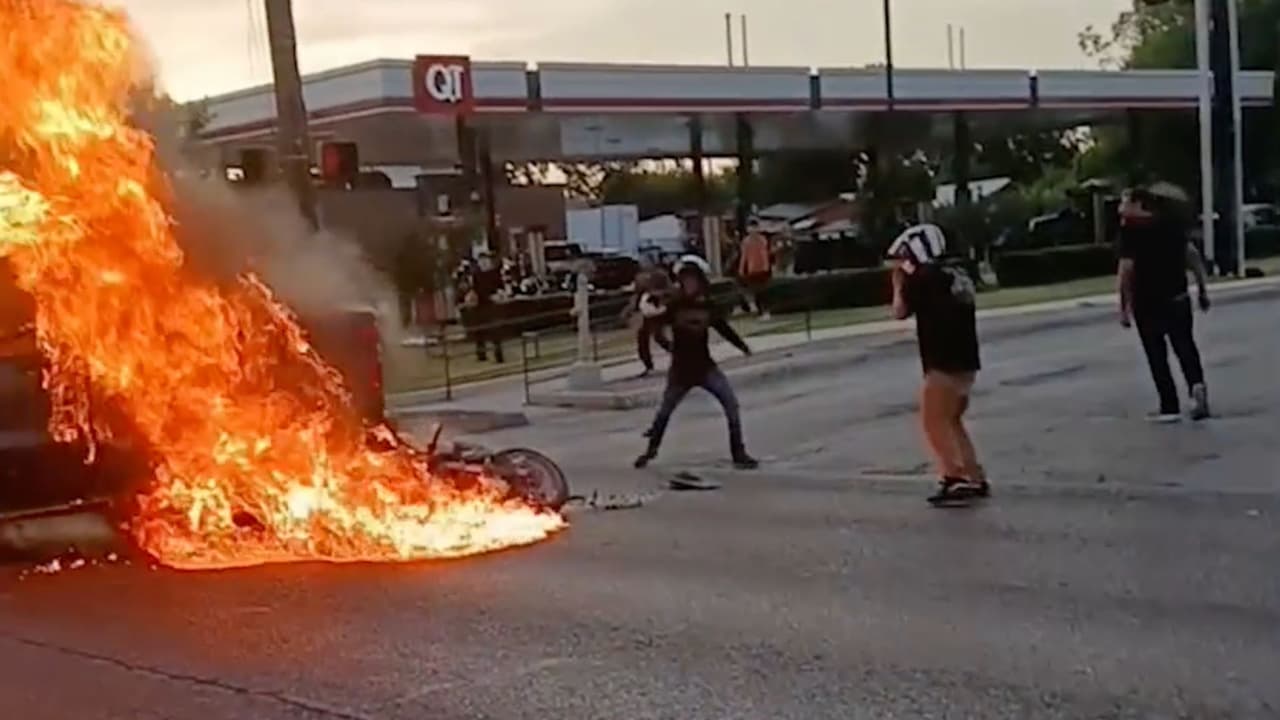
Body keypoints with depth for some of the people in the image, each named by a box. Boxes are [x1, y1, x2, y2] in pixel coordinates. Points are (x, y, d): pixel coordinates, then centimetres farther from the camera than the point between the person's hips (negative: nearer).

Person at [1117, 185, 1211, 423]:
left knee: (1157, 355, 5)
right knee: (1185, 346, 15)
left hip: (1147, 302, -5)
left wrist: (1124, 306, -14)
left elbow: (1127, 269, -18)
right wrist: (1202, 288, 13)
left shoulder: (1130, 229, -11)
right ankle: (1197, 385, -9)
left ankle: (1170, 407, 7)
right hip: (1178, 297, 5)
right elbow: (1192, 254, 8)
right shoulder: (1172, 222, 9)